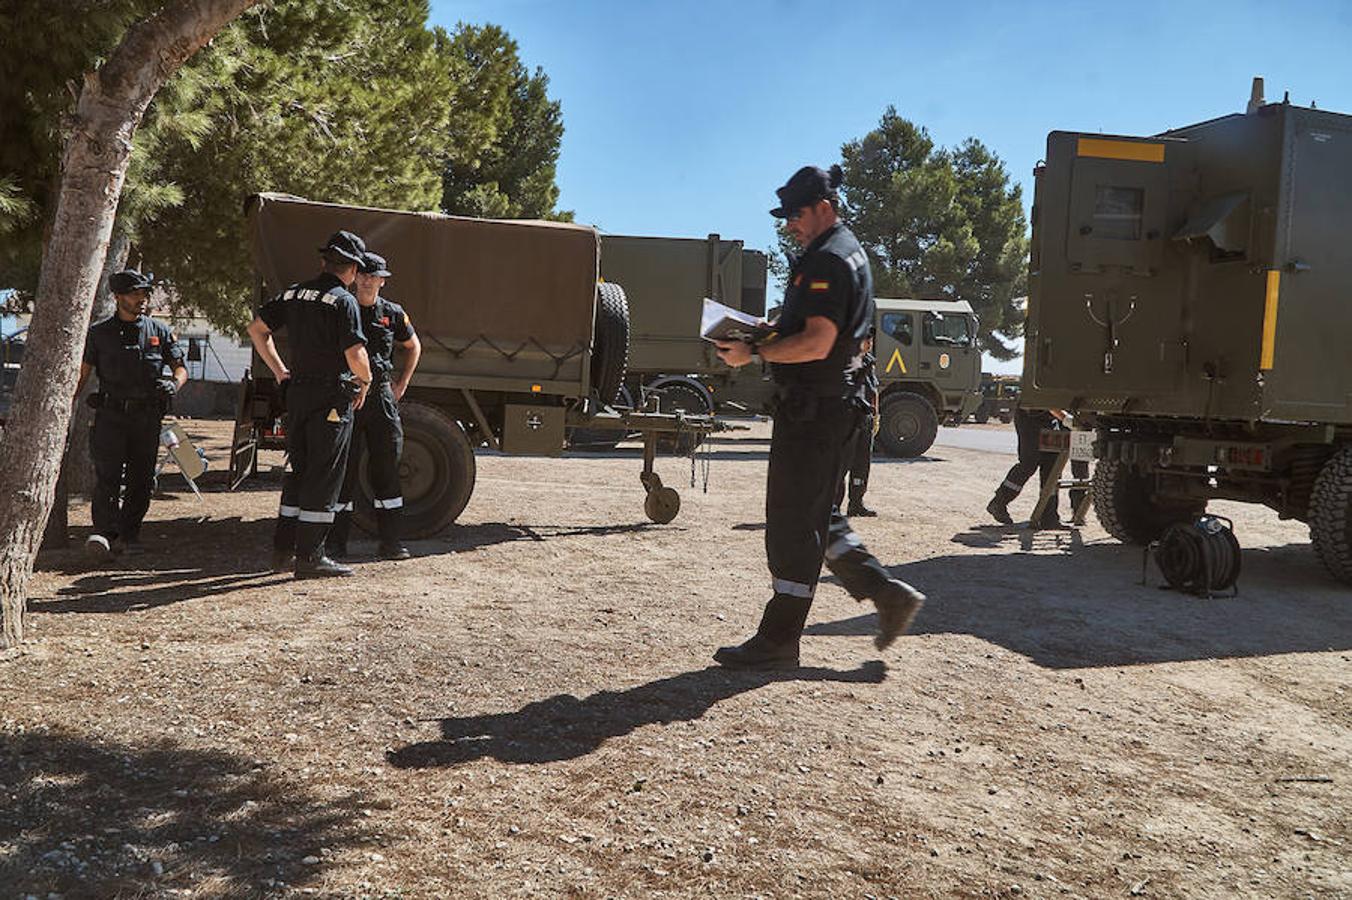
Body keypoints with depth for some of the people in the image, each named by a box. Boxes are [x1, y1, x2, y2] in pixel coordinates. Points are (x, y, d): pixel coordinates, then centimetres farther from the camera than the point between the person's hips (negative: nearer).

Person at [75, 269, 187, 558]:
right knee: (108, 474, -13)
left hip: (147, 417, 2)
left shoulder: (159, 331, 9)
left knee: (141, 479, 4)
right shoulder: (99, 333, 6)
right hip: (111, 415, -2)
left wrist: (173, 384, -11)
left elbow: (180, 368, 12)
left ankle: (129, 534, 13)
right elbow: (83, 373, 8)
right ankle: (103, 532, -16)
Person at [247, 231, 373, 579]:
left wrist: (280, 372, 19)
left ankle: (282, 550, 20)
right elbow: (355, 355, -19)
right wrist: (364, 380, 1)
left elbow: (257, 329, 16)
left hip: (297, 392, 7)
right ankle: (309, 557, 2)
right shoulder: (343, 301, -12)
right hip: (332, 397, -7)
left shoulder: (294, 293, 11)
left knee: (298, 472, 17)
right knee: (324, 478, -1)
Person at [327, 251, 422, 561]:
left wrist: (401, 385, 12)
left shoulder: (393, 314, 6)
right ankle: (336, 542, 7)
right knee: (343, 470, 0)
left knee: (386, 469, 4)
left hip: (381, 398, 2)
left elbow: (414, 347, 21)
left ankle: (390, 541, 10)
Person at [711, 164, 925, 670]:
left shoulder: (829, 261, -15)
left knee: (793, 521, -5)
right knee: (816, 516, 17)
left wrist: (753, 354, -18)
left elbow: (816, 344, -24)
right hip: (830, 404, 11)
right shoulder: (847, 252, 19)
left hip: (815, 407, -11)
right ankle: (888, 594, 18)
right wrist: (765, 334, 13)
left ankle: (778, 641, 2)